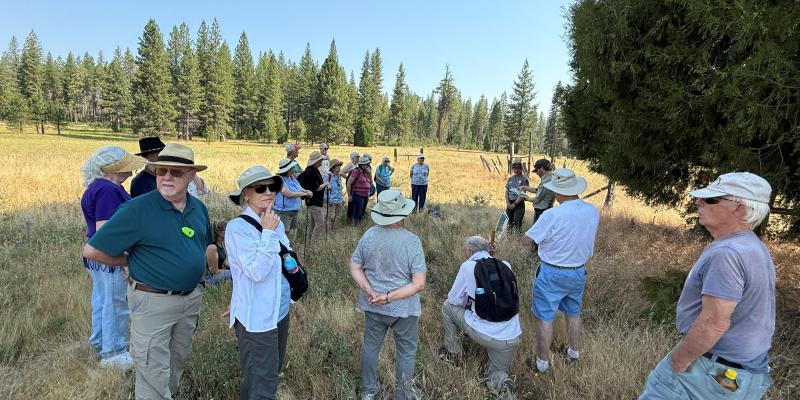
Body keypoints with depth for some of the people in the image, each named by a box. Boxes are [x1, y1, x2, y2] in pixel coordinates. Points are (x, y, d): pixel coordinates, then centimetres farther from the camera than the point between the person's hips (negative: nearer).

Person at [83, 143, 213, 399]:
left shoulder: (199, 208, 0)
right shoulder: (138, 209, -18)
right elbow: (92, 250, -15)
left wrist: (197, 269, 8)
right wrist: (132, 262, -6)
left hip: (192, 298, 6)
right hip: (153, 301, -6)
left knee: (179, 359, 25)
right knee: (154, 373, 6)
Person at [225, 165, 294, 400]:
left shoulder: (276, 223, 4)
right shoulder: (237, 228, -18)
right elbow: (257, 272, -26)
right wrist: (268, 233, -22)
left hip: (280, 310, 8)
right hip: (256, 317, -8)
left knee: (273, 370, 24)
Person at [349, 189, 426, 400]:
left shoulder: (369, 235, -12)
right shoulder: (412, 241, -22)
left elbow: (354, 267, -5)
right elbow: (419, 284, -23)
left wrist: (371, 292, -12)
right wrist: (389, 297, -22)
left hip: (373, 305, 4)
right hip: (404, 308, -3)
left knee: (370, 345, 24)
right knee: (406, 352, 19)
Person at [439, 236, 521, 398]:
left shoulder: (468, 266, -6)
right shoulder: (505, 265, 6)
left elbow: (454, 299, 3)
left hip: (483, 334, -4)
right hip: (512, 338, 4)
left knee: (448, 306, 19)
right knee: (496, 375, 28)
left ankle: (452, 352, 30)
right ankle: (502, 384, -5)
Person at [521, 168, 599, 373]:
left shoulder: (553, 215, -26)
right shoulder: (593, 211, -7)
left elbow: (527, 240, -17)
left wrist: (543, 233, 0)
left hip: (552, 274, -6)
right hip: (579, 271, 6)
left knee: (545, 318, 9)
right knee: (573, 313, 25)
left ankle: (542, 362, 21)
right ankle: (574, 352, 43)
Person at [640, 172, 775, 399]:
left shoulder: (726, 253, -24)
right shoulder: (757, 249, 9)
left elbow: (714, 323, -28)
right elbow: (748, 314, 16)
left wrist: (679, 359, -16)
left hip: (712, 371, -9)